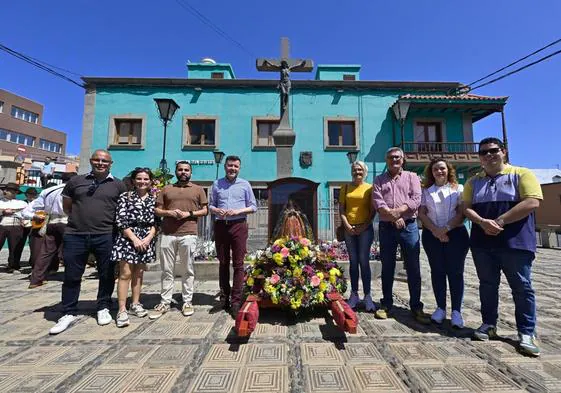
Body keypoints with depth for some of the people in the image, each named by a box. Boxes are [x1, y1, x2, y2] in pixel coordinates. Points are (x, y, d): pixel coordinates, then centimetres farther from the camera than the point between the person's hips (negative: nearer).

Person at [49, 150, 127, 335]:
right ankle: (69, 313, 24)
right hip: (75, 236, 2)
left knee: (106, 274, 8)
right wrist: (79, 218, 9)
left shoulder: (118, 185, 4)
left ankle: (103, 308, 26)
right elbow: (66, 206, 16)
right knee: (71, 276, 9)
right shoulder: (76, 181, 9)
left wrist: (111, 222, 3)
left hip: (105, 237, -1)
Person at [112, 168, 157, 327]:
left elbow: (156, 222, 7)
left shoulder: (153, 199, 8)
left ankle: (135, 304, 24)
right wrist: (135, 239, -13)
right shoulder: (125, 196, 0)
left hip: (146, 239, 3)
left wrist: (149, 237, -8)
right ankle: (122, 310, 4)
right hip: (128, 238, -3)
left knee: (138, 273, 12)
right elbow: (121, 221, -7)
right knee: (125, 273, -4)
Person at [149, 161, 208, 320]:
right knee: (167, 270, 8)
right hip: (167, 234, 2)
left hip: (188, 234, -2)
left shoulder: (198, 189, 11)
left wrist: (189, 213, -9)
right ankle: (164, 303, 19)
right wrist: (169, 212, -7)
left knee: (189, 270, 5)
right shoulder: (166, 189, 16)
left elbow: (205, 210, 7)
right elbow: (156, 210, 13)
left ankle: (187, 302, 16)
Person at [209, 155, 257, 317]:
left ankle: (236, 300, 3)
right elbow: (210, 205, 13)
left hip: (238, 225, -2)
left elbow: (253, 207, 6)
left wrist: (238, 211, -10)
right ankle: (224, 297, 23)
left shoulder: (245, 184, 7)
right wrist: (216, 210, -10)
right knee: (223, 262, 10)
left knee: (238, 264, -3)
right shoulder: (216, 184, 12)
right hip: (220, 225, 2)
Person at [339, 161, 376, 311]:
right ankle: (354, 294, 15)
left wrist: (365, 225, -11)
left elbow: (373, 210, 0)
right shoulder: (345, 188, 9)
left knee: (364, 261, -1)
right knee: (353, 261, 7)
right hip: (349, 229, 2)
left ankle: (367, 296, 8)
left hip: (365, 229, -2)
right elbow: (341, 209, 6)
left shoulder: (370, 188, 2)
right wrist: (347, 226, -5)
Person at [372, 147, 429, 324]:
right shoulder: (379, 180, 11)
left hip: (409, 226, 0)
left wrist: (397, 211, -19)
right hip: (386, 227, 1)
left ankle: (416, 306, 16)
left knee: (413, 268, 3)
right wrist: (393, 217, -16)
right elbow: (378, 202, -3)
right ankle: (386, 304, 19)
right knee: (387, 267, 8)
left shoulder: (412, 177, 10)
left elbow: (416, 199, -5)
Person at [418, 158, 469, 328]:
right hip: (432, 235, 2)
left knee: (455, 272, 0)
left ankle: (456, 311, 9)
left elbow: (462, 213, -3)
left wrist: (446, 228, -15)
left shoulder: (458, 188, 6)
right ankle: (440, 308, 15)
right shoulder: (426, 191, 10)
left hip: (455, 234, -1)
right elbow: (422, 213, 2)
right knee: (437, 271, 6)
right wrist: (435, 230, -10)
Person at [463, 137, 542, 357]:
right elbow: (466, 208, 4)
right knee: (487, 285, 11)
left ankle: (527, 333, 18)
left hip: (515, 241, -3)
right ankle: (489, 324, 24)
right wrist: (483, 222, -15)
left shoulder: (521, 174, 1)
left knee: (522, 287, 5)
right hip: (482, 242, 4)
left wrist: (499, 221, -17)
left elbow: (532, 202, -11)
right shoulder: (473, 182, 11)